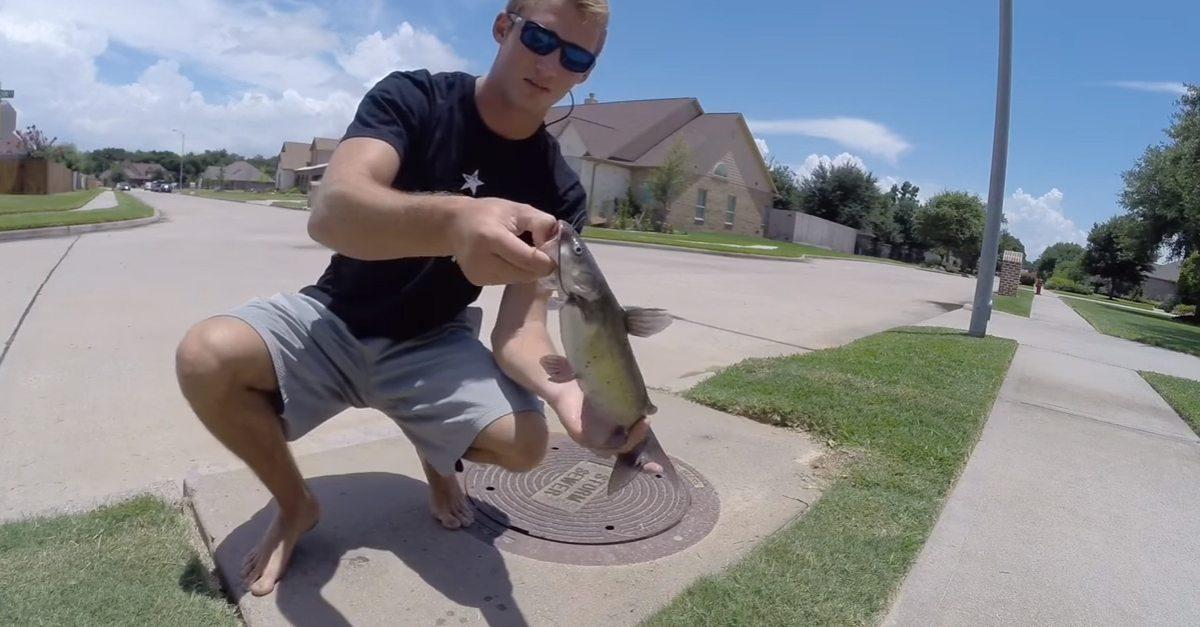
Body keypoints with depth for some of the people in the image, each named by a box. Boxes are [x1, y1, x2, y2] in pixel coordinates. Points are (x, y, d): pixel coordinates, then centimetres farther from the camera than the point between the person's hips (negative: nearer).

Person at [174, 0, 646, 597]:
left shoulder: (559, 193, -9)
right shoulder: (411, 98, -14)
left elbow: (518, 328, -17)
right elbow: (330, 212, -33)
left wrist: (564, 389, -41)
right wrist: (452, 222, -54)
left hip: (432, 343, 1)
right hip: (337, 318, 0)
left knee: (525, 442, -24)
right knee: (206, 356, -27)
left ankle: (437, 456, 14)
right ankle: (295, 506, 3)